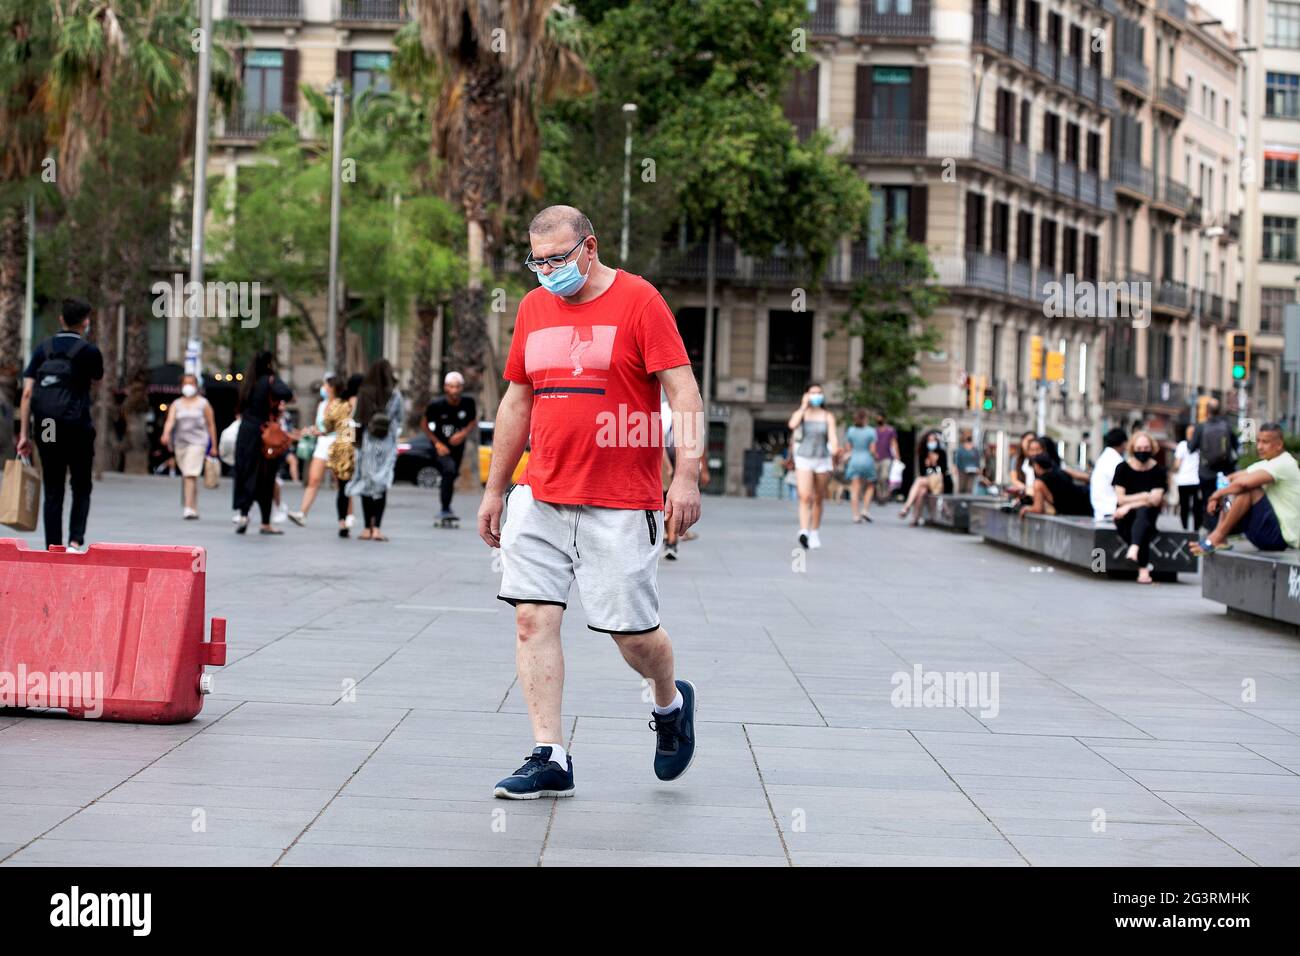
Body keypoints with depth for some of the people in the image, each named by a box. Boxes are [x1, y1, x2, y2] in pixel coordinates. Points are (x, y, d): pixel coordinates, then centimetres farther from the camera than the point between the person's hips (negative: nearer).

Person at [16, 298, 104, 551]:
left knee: (52, 492, 7)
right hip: (77, 429, -3)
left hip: (46, 430, 3)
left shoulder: (42, 349, 7)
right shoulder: (88, 351, -3)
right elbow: (97, 379, 19)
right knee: (81, 489, 10)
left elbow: (27, 393, 1)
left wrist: (24, 434, 2)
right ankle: (76, 540, -6)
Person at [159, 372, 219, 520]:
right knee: (186, 477, 8)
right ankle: (194, 509, 17)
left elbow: (211, 425, 5)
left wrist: (214, 446, 1)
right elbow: (170, 421, -4)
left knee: (191, 475, -17)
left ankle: (189, 508, -23)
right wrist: (166, 433, -24)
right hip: (180, 443, 4)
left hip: (197, 442, -4)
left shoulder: (203, 404, 5)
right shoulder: (176, 404, 12)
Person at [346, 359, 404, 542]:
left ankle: (367, 528, 8)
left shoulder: (363, 395, -4)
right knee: (382, 485, 0)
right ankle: (376, 528, -8)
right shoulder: (394, 395, -5)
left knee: (366, 484, 8)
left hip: (367, 443, 1)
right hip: (386, 445, -1)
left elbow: (358, 420, -4)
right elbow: (399, 420, 3)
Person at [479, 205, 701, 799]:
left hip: (621, 504, -5)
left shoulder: (637, 299, -5)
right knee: (532, 619, -5)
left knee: (632, 633, 0)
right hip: (539, 498, 5)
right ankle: (549, 759, 0)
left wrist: (686, 476, -19)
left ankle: (671, 703, 32)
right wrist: (494, 490, 19)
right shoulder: (533, 308, 12)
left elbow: (683, 392, -9)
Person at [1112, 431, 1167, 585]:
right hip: (1126, 515, 1)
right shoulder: (1122, 468, 0)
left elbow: (1155, 500, -10)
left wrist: (1130, 505, -17)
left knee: (1142, 512, -38)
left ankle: (1134, 548, -62)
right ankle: (1144, 568, -33)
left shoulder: (1158, 470, -2)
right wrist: (1144, 497, -11)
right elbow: (1120, 499, -5)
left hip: (1148, 513, -1)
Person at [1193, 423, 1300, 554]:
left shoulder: (1284, 464, -17)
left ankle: (1217, 537, -19)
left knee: (1249, 489, -24)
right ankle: (1221, 541, -6)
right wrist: (1217, 496, -8)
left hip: (1282, 536, -10)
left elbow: (1244, 482, -28)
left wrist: (1218, 493, -13)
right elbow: (1230, 479, 12)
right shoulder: (1265, 465, 14)